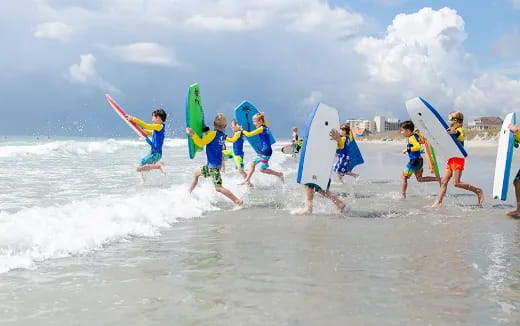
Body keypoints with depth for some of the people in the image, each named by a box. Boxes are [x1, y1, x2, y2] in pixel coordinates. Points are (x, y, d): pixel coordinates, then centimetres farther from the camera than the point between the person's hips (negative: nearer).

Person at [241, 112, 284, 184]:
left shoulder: (261, 128, -15)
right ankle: (247, 180, 12)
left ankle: (279, 174, 8)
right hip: (263, 151, 10)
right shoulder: (266, 127, 9)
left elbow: (249, 134, -14)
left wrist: (242, 131, 1)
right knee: (252, 163, 10)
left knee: (262, 169, -1)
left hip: (266, 151, -10)